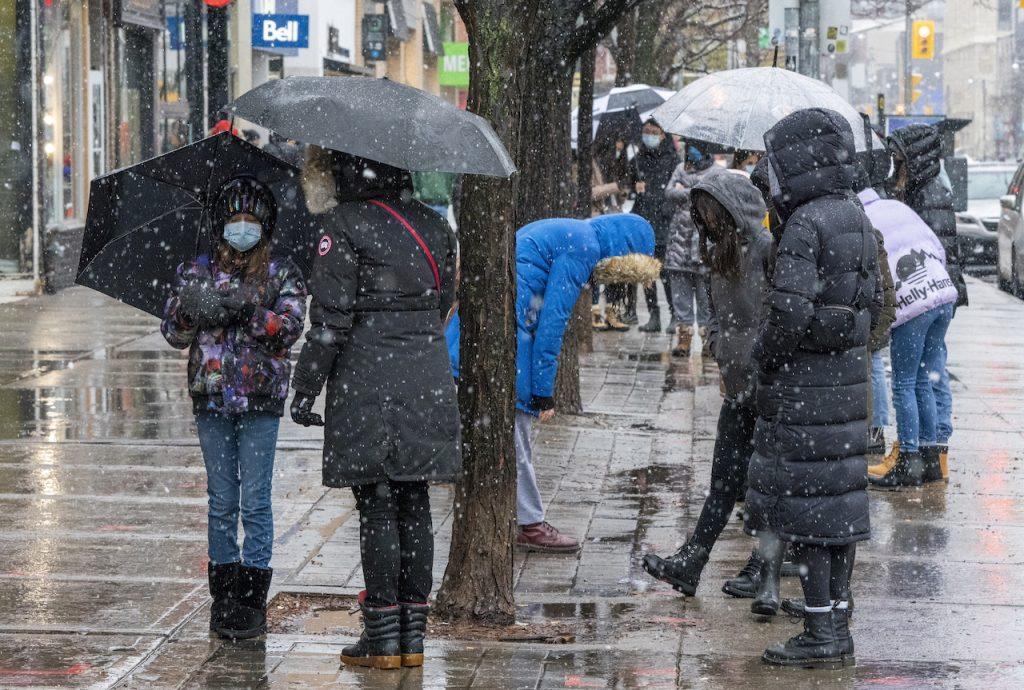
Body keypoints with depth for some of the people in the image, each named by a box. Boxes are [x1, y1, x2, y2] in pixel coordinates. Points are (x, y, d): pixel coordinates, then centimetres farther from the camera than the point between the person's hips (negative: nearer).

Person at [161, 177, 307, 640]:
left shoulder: (281, 273, 4)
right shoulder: (196, 271, 10)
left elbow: (291, 327, -9)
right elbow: (173, 333, 6)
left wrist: (249, 310, -23)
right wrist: (188, 311, -15)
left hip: (260, 398, -2)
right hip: (211, 396, 2)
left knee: (255, 501, -3)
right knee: (221, 501, 7)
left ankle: (253, 600, 2)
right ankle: (223, 596, 13)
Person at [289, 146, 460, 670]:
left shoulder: (344, 226, -9)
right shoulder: (432, 225, 10)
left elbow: (331, 319, -12)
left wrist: (305, 389, -6)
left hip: (366, 381, -6)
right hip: (427, 381, 6)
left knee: (376, 507, -1)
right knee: (413, 504, 9)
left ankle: (383, 637, 2)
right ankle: (413, 635, 12)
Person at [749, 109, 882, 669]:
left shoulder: (805, 224, -17)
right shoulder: (856, 218, 11)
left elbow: (790, 311, -24)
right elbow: (873, 302, 17)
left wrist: (762, 352, -7)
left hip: (802, 386, -9)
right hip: (848, 377, 9)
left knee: (805, 502, -3)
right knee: (840, 498, 12)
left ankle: (820, 633, -1)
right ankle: (838, 627, 17)